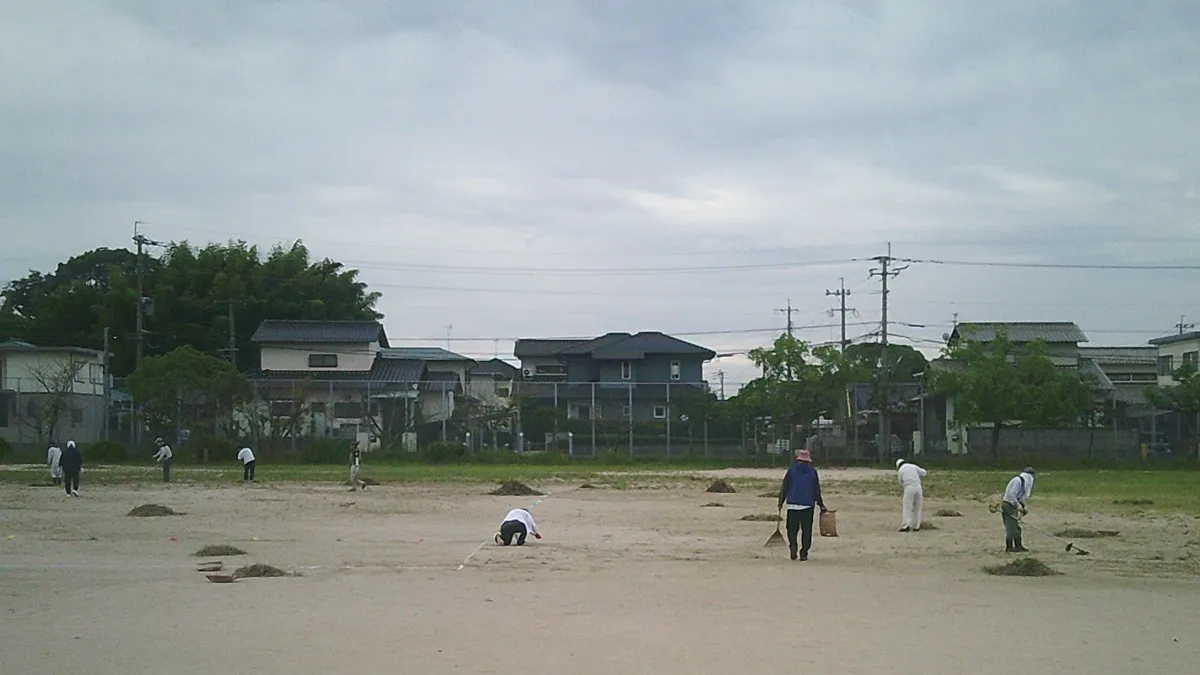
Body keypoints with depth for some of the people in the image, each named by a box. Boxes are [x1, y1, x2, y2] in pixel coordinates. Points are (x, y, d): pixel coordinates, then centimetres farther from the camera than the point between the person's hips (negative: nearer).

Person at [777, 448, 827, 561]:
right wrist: (821, 505, 15)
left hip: (793, 504, -1)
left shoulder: (792, 470, 1)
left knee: (792, 528, 8)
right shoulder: (813, 472, 5)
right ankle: (804, 553, 1)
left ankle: (793, 544, -17)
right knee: (806, 530, 5)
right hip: (808, 505, 1)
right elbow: (817, 490, 8)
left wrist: (781, 502, 9)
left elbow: (784, 487, 2)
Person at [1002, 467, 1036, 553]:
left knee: (1016, 527, 12)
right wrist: (1018, 505, -20)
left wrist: (1023, 507, 10)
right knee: (1010, 527, -5)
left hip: (1012, 506, 10)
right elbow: (1011, 494, -23)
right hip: (1008, 506, -10)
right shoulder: (1018, 480, -15)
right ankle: (1009, 547, 2)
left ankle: (1018, 546, 16)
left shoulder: (1023, 482, 15)